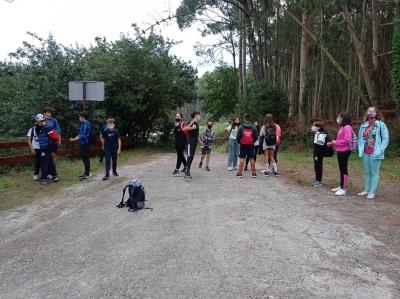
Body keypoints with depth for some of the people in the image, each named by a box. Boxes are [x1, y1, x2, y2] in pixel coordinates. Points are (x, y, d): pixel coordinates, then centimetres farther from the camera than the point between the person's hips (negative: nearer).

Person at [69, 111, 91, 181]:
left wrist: (74, 140, -18)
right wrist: (74, 139, 8)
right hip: (83, 144, 10)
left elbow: (83, 136, -22)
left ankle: (87, 175, 1)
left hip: (85, 144, -10)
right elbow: (81, 134, 19)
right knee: (84, 158, 15)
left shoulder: (86, 124, -16)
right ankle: (86, 172, 25)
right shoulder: (84, 124, 15)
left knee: (86, 159, -5)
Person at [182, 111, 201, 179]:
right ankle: (187, 172, -8)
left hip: (194, 143, 9)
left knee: (191, 157, 11)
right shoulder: (192, 122, -13)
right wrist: (192, 128, -38)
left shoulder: (196, 123, 16)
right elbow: (184, 129, -27)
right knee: (190, 156, -11)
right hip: (191, 142, -9)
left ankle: (187, 172, 17)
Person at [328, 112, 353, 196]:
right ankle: (342, 186, 25)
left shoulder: (347, 127, -14)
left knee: (344, 169, -5)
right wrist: (333, 143, 6)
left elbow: (347, 140, -22)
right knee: (341, 169, 15)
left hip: (344, 151, -10)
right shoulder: (342, 127, 16)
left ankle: (344, 189, 0)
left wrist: (336, 142, -16)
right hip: (340, 151, 10)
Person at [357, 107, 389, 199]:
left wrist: (380, 150, -12)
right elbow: (360, 138, 14)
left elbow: (385, 139, -5)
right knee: (366, 172, 13)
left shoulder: (381, 125, -4)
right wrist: (360, 149, 3)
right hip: (365, 153, 5)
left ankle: (372, 192, 5)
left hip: (375, 154, -5)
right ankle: (366, 190, 22)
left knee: (374, 173, 1)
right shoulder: (363, 126, 9)